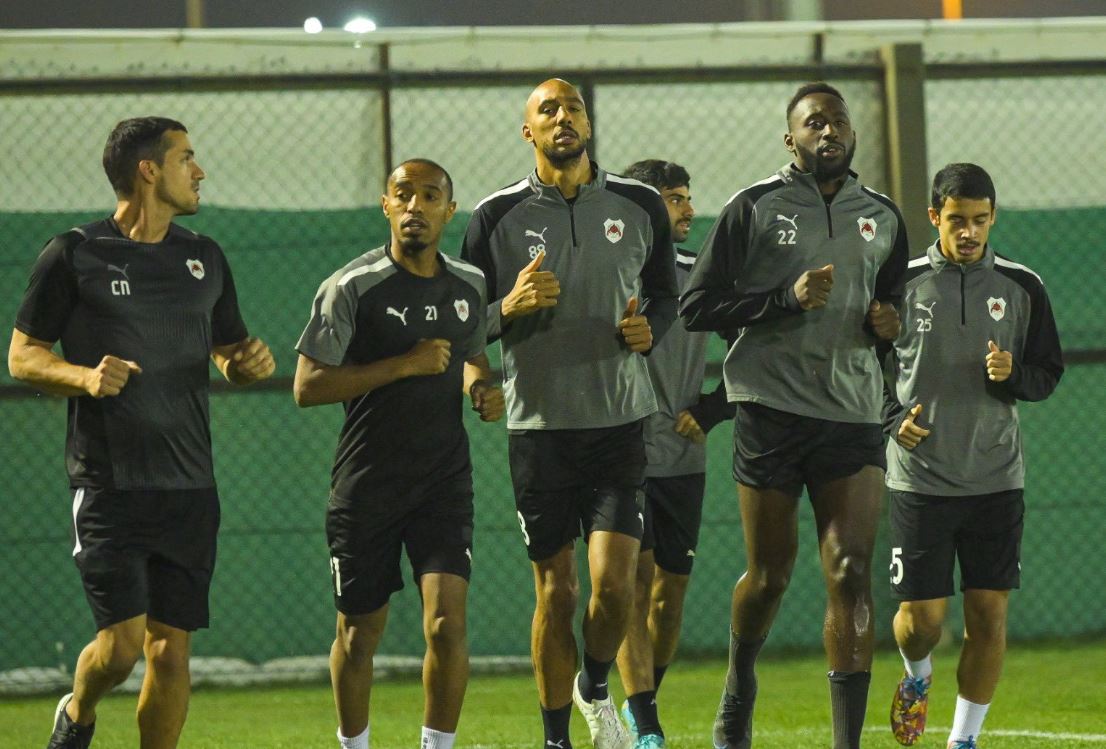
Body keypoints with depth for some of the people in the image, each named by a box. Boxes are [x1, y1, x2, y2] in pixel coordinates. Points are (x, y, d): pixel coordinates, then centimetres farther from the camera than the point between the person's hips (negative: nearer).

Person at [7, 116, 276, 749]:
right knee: (123, 641, -11)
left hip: (189, 484, 4)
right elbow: (23, 355, 1)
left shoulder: (205, 258, 13)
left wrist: (246, 363, 1)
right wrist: (84, 376, -17)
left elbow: (227, 350, 25)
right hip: (109, 479, -4)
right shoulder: (74, 256, -2)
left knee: (172, 649, 1)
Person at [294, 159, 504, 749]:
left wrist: (482, 388, 3)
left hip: (444, 479, 3)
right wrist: (405, 365, -19)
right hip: (366, 486, -2)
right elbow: (307, 386, -14)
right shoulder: (352, 287, -10)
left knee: (447, 623, -13)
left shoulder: (469, 286, 6)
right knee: (360, 630, 8)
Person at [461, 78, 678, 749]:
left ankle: (596, 688, 21)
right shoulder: (498, 216, 1)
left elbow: (667, 294, 18)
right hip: (539, 424, -1)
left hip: (620, 421, 1)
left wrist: (649, 329, -4)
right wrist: (510, 307, -15)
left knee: (614, 581, -10)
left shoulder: (640, 206, 6)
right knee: (555, 588, 3)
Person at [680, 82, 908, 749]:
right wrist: (785, 299, -15)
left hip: (854, 413, 2)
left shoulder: (883, 218, 13)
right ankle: (740, 689, 36)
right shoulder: (755, 208, 0)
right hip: (773, 411, -2)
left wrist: (887, 323, 3)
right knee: (769, 575, 6)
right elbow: (697, 307, -3)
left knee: (852, 573, -10)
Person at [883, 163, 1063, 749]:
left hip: (996, 479, 1)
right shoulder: (901, 283, -1)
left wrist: (1013, 374, -13)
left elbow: (1048, 373, 8)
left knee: (989, 614, -2)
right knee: (920, 616, -3)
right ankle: (917, 678, 32)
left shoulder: (1022, 288, 3)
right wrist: (893, 419, -10)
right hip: (919, 476, -1)